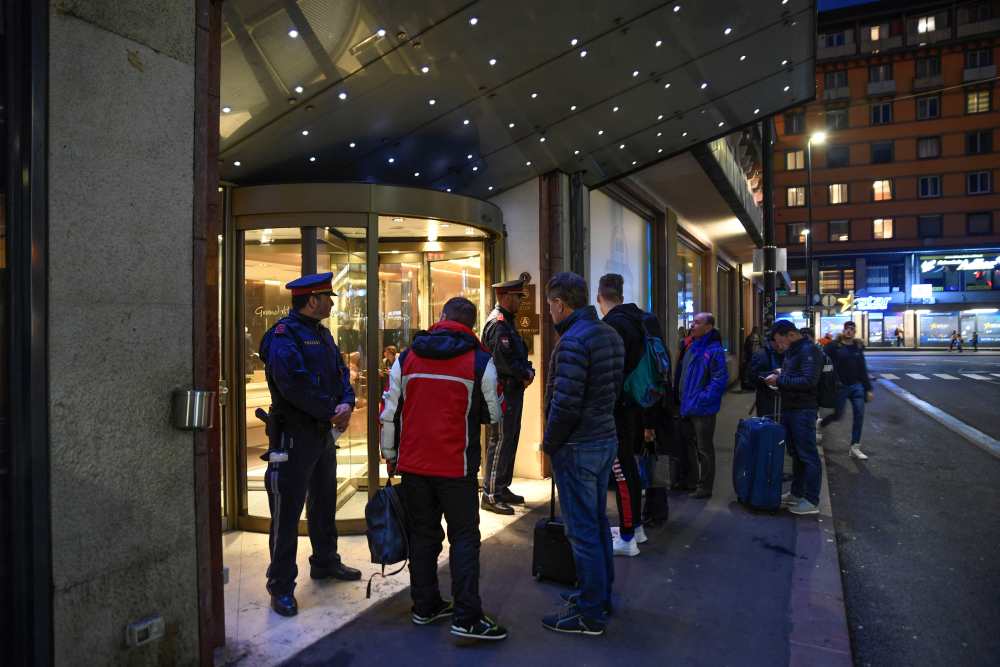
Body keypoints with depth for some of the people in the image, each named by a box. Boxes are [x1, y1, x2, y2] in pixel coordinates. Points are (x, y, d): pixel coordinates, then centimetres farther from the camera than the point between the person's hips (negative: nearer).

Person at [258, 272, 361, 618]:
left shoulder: (322, 333, 13)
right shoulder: (283, 335, -16)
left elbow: (341, 372, 10)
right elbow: (294, 384, -26)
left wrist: (347, 402, -10)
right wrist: (332, 412, -19)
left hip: (325, 432, 9)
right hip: (293, 435, -9)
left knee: (324, 502, 20)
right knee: (287, 511, -1)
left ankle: (325, 562, 37)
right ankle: (281, 586, 11)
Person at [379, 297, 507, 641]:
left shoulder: (406, 357, 2)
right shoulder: (480, 361, -7)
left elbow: (389, 411, 5)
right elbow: (493, 414, 0)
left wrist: (390, 455, 15)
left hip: (413, 464, 4)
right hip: (457, 466, -3)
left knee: (423, 535, 15)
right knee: (464, 538, 5)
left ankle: (425, 606, 27)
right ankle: (467, 618, 4)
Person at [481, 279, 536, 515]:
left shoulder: (507, 322, 18)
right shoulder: (498, 324, -15)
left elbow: (519, 355, 19)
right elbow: (504, 361, -24)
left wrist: (528, 372, 0)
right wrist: (526, 374, -10)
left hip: (513, 390, 11)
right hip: (503, 390, -11)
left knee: (510, 440, 16)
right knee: (500, 442, -6)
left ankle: (502, 488, 26)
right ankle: (490, 495, 0)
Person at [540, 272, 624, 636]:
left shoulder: (573, 340, -20)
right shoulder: (610, 335, 8)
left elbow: (565, 404, -23)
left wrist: (549, 443, -10)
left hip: (577, 447, -9)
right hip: (606, 438, 9)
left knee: (582, 530, 1)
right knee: (598, 522, 20)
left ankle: (590, 614, 13)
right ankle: (602, 595, 34)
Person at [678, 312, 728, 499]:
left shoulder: (714, 350, -16)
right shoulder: (692, 347, 11)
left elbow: (719, 379, -21)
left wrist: (703, 398, -22)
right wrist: (683, 396, 12)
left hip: (703, 410, -8)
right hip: (688, 407, 8)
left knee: (704, 449, 4)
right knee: (690, 447, 18)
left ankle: (705, 487, 16)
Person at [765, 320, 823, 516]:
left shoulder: (809, 350, -16)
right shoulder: (791, 351, 14)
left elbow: (808, 381, -25)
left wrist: (780, 380, -20)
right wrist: (780, 375, 5)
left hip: (803, 410, -9)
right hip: (789, 409, 10)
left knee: (808, 455, -1)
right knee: (795, 453, 16)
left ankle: (812, 501, 7)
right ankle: (796, 494, 27)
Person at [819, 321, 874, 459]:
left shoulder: (858, 347, 7)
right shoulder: (834, 346, -8)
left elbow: (863, 369, 12)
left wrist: (868, 389, 11)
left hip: (857, 386, 4)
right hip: (841, 386, -4)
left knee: (859, 414, -2)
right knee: (838, 415, 2)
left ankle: (855, 447, 8)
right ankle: (819, 424, 34)